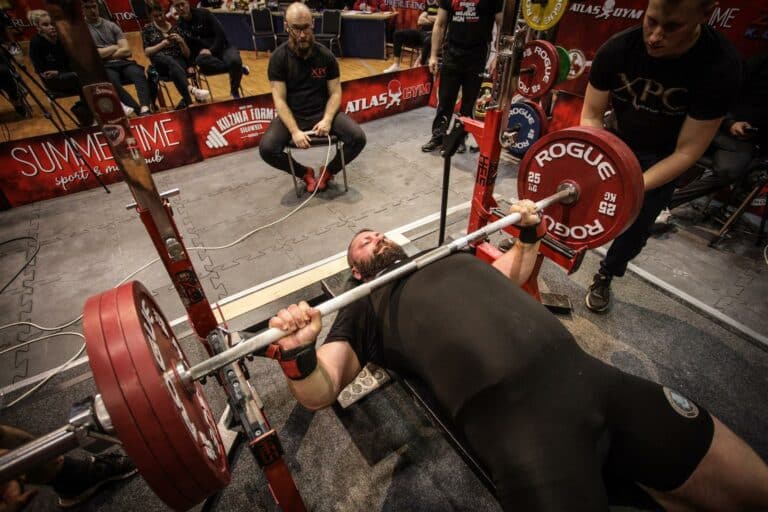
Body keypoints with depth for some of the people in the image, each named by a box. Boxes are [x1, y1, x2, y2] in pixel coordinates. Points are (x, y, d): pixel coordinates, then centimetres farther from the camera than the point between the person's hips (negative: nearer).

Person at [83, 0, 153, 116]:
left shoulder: (111, 25, 18)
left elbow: (127, 50, 8)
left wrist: (104, 54, -2)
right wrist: (115, 47, 6)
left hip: (122, 62, 2)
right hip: (103, 67, -2)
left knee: (139, 74, -31)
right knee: (112, 81, -37)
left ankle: (145, 110, -53)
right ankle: (139, 110, -45)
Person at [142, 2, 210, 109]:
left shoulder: (175, 27, 16)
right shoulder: (147, 29, 14)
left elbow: (187, 54, 13)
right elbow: (147, 52, 4)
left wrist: (181, 41, -8)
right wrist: (163, 44, -9)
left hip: (179, 61, 1)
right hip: (160, 63, -1)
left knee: (174, 69, -38)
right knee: (170, 61, -39)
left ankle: (186, 101, -54)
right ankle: (191, 89, -64)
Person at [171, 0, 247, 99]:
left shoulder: (203, 13, -4)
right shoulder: (179, 25, 2)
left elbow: (220, 34, -9)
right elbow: (188, 48, 5)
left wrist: (211, 50, -19)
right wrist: (200, 51, -15)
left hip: (221, 47, -1)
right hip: (202, 52, 1)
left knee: (235, 60, -35)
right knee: (200, 61, -36)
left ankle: (234, 90, -11)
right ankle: (239, 68, -24)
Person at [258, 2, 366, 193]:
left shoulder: (326, 55, -1)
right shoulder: (278, 57, -6)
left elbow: (335, 93, -1)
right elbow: (279, 99, -10)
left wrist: (327, 119, -19)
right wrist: (294, 130, -24)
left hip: (323, 112, 1)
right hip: (292, 115, -1)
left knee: (358, 138, -22)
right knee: (267, 149, -26)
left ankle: (328, 171, 5)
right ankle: (305, 172, 4)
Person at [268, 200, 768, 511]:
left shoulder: (452, 257, 27)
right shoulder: (365, 310, 13)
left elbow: (514, 274, 43)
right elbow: (318, 392, 5)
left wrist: (529, 233, 29)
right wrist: (295, 352, -15)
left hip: (586, 373, 6)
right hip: (511, 410, -5)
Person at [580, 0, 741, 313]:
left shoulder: (720, 67, -29)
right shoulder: (616, 49, -24)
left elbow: (687, 151, -26)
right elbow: (591, 116, -16)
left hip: (661, 159, -1)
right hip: (614, 142, 2)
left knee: (636, 227, 1)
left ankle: (605, 277, 25)